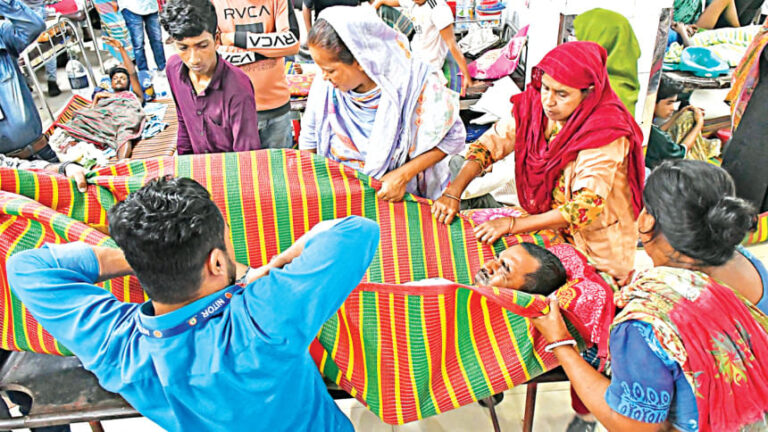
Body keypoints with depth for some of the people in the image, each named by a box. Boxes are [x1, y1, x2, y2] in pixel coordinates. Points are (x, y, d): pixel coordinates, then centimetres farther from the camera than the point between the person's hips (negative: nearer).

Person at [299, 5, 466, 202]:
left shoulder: (413, 86, -18)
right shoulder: (325, 85, -6)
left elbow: (453, 136, -8)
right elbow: (309, 137, 10)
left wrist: (403, 175, -15)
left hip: (401, 198, -3)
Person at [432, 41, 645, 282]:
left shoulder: (605, 134, -24)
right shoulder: (536, 106, -8)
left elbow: (586, 208, -30)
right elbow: (490, 143, -7)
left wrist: (513, 225, -33)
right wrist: (453, 193, -22)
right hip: (550, 226, 6)